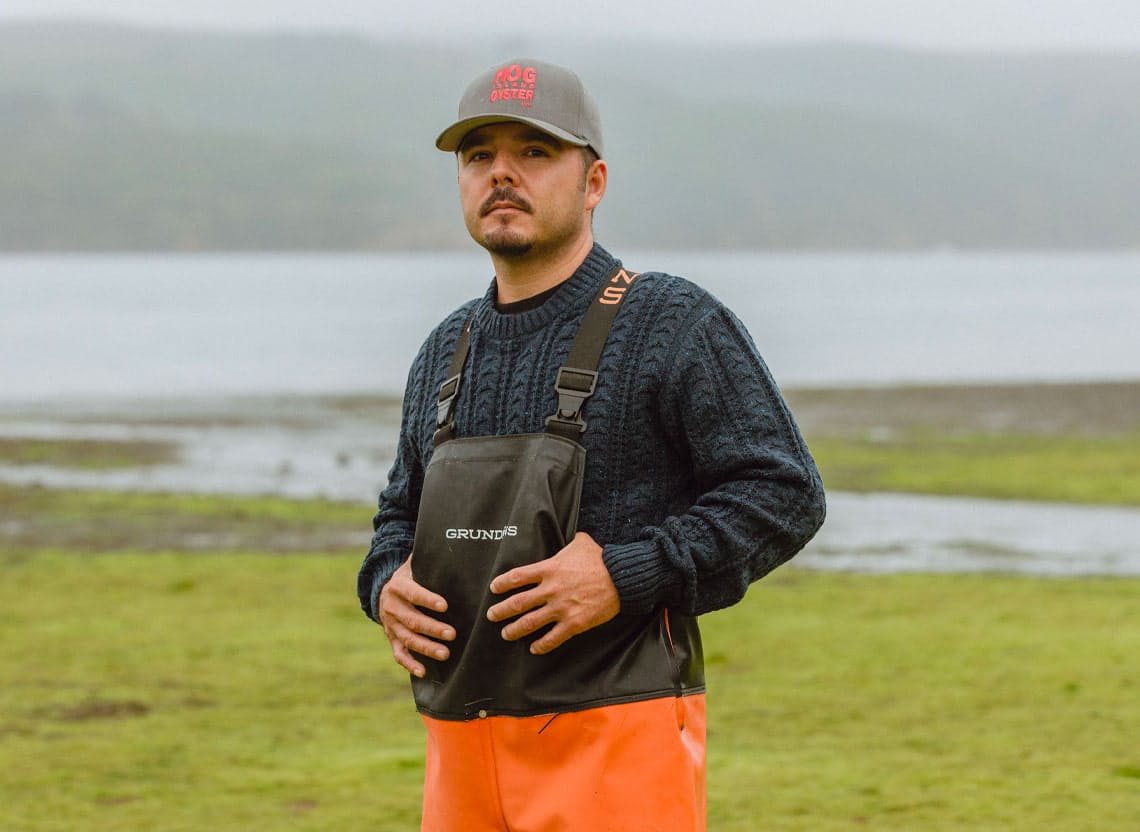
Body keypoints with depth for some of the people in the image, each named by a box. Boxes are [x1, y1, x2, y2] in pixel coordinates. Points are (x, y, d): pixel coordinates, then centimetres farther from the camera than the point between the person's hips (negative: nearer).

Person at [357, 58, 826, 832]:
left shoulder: (675, 326, -4)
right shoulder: (447, 353, 17)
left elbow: (783, 495, -8)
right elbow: (403, 516, 28)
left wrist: (624, 578, -19)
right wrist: (388, 587, 4)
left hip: (616, 743, -7)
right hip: (465, 751, 7)